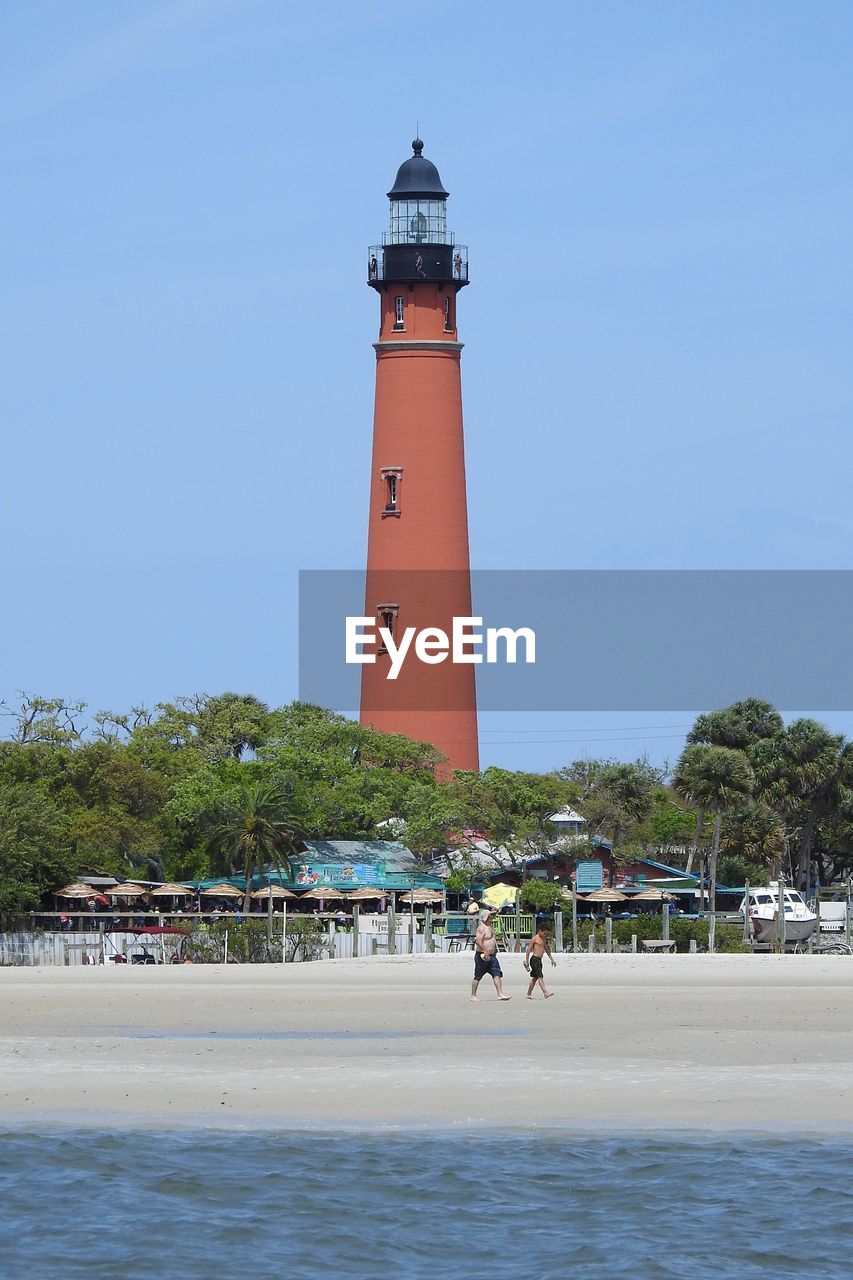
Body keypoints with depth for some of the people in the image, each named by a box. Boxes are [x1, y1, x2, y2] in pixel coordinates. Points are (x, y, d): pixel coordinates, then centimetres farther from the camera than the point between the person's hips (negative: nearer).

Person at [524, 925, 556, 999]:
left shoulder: (544, 940, 16)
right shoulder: (534, 939, -8)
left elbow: (547, 950, 28)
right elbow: (528, 950, -9)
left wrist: (552, 959, 27)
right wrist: (526, 962, -13)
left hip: (539, 960, 9)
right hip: (534, 959, -9)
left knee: (535, 978, 11)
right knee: (540, 976, -16)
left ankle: (529, 994, 18)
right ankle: (545, 993, -26)